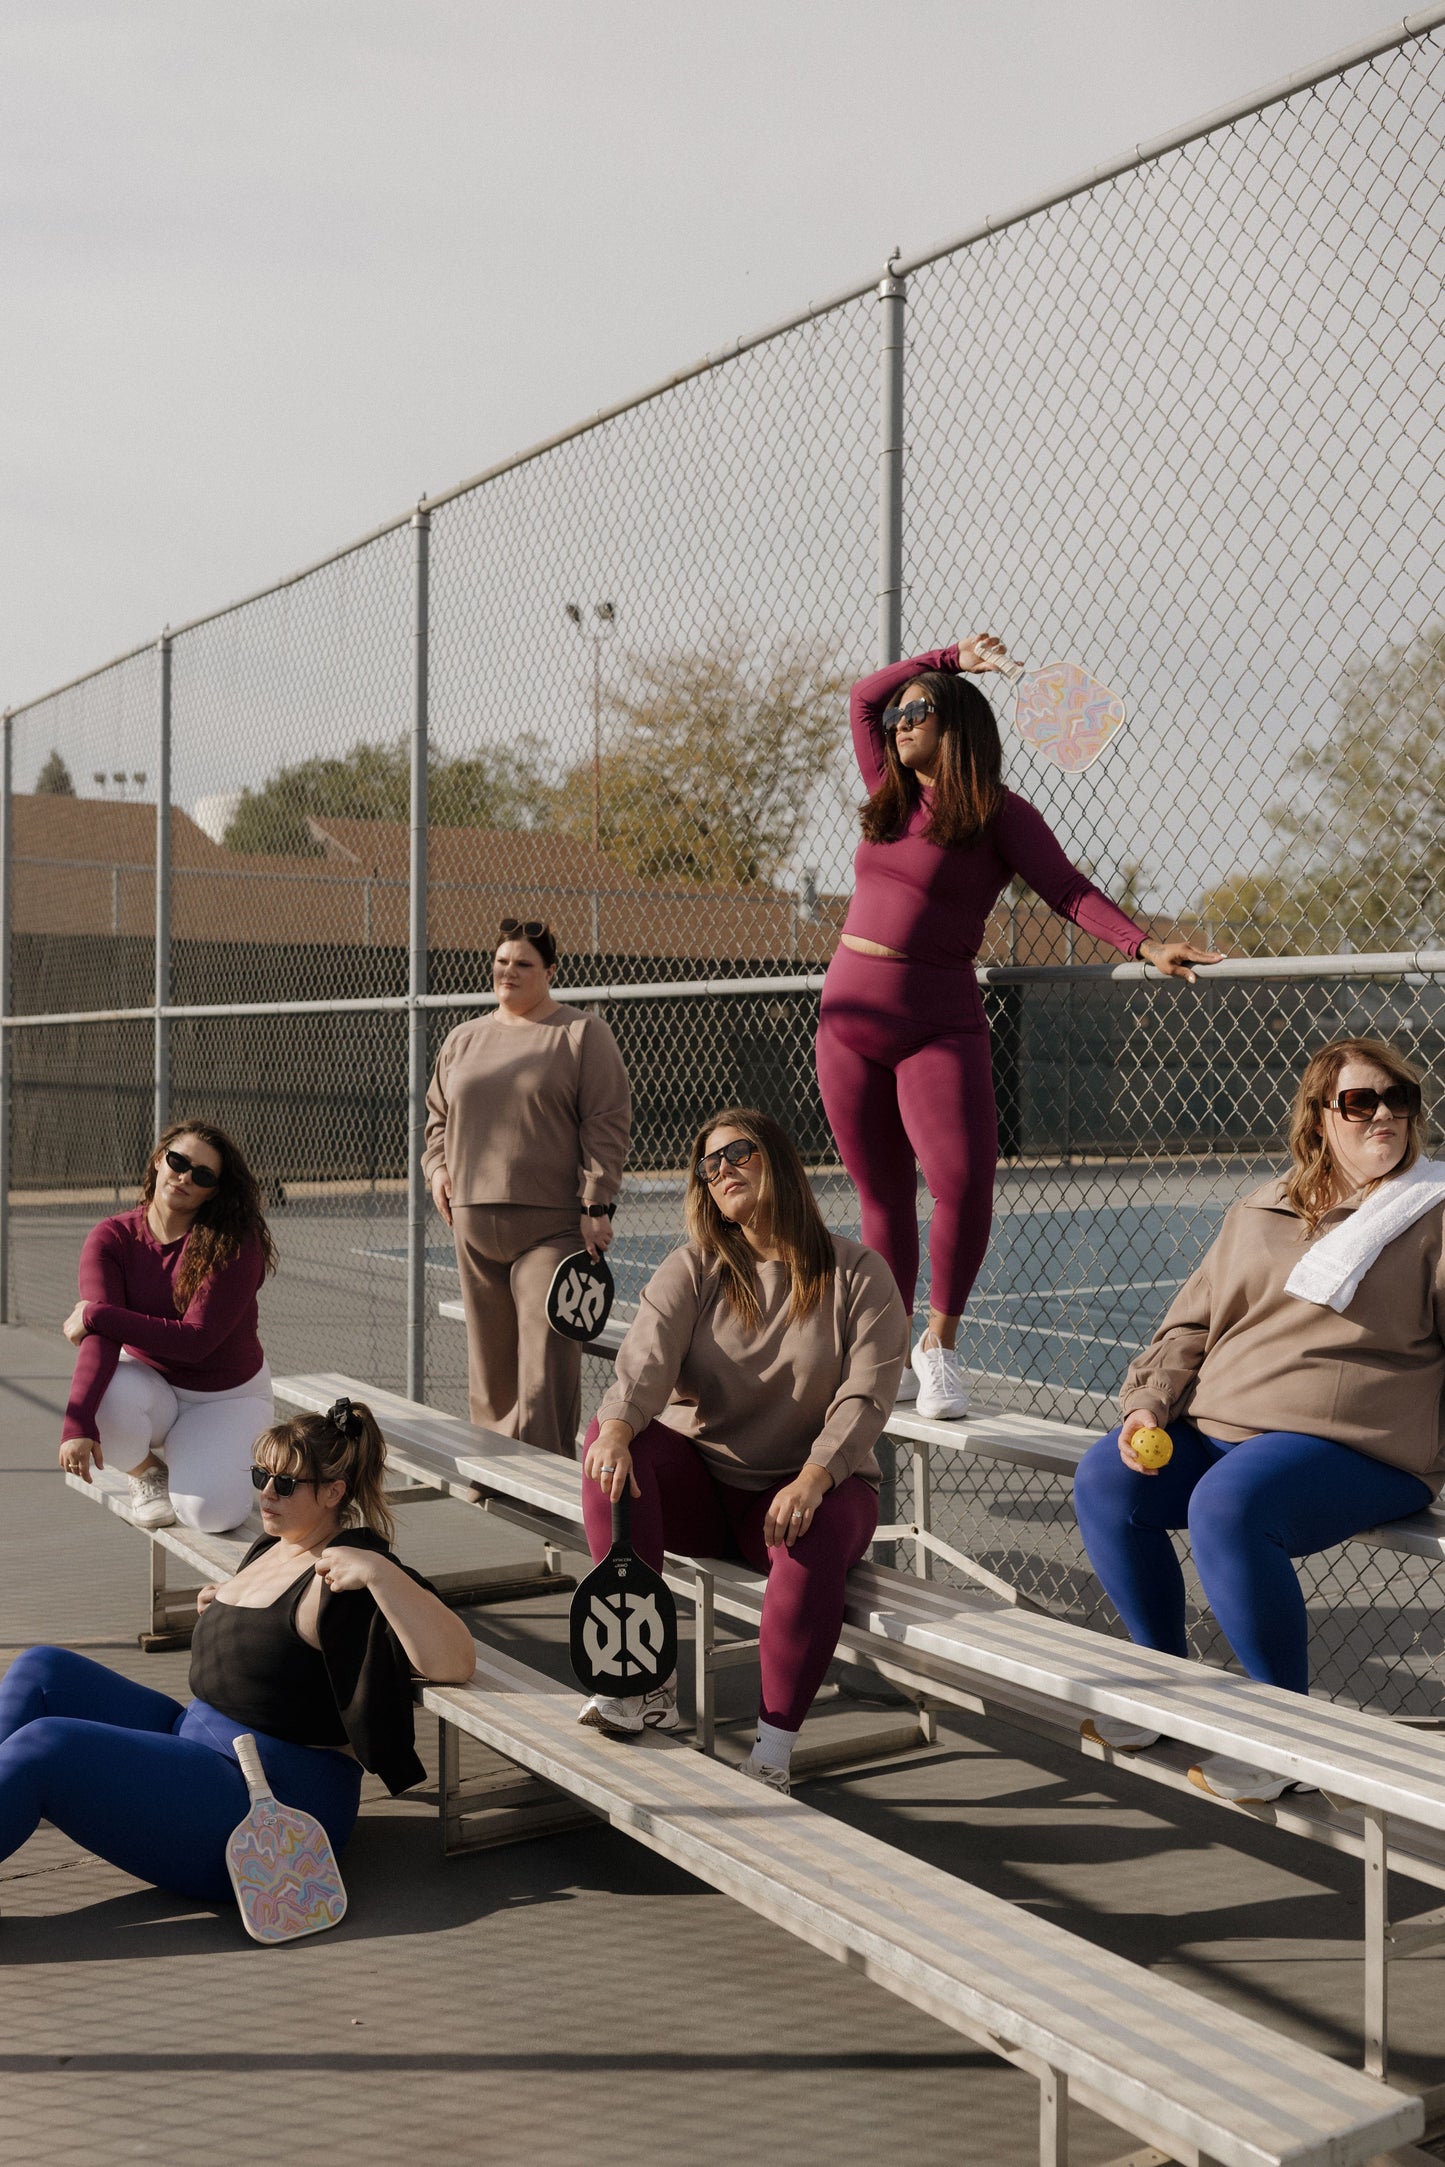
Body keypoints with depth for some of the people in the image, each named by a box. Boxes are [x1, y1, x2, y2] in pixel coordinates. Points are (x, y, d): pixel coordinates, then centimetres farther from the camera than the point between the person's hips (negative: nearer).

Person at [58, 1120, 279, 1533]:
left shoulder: (235, 1242, -20)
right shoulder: (111, 1238, -12)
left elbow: (197, 1339, -27)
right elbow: (99, 1337, -25)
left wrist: (96, 1315, -26)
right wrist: (77, 1424, -40)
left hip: (228, 1396, -2)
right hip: (151, 1386, 2)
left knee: (213, 1512, -26)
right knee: (105, 1396, -35)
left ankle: (181, 1455, 13)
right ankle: (147, 1473, 1)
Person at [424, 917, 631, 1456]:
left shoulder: (583, 1034, 0)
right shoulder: (463, 1040, 17)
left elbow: (606, 1124, -6)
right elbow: (437, 1113, 28)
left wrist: (596, 1204, -12)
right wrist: (437, 1168, 9)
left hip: (551, 1225, -5)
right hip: (474, 1223, 5)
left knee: (547, 1363, -9)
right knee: (489, 1359, 11)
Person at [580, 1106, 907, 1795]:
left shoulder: (857, 1274, -1)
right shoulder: (691, 1271, 4)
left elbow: (865, 1396, -13)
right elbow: (648, 1356, -16)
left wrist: (812, 1480, -31)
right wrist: (617, 1428, -38)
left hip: (811, 1483, -2)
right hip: (698, 1485, 2)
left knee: (816, 1538, -36)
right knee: (609, 1441, -26)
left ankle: (772, 1754, -24)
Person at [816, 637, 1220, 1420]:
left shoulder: (997, 814, -1)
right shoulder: (890, 795, 14)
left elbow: (1069, 889, -8)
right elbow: (863, 695, 25)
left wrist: (1147, 946, -20)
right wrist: (950, 656, 22)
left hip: (938, 1026, -4)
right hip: (848, 1016, 5)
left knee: (963, 1183, -17)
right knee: (883, 1198, 7)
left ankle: (939, 1344, 0)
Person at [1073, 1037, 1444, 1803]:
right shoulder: (1257, 1215, 19)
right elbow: (1192, 1322, 20)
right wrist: (1151, 1401, 3)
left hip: (1356, 1445, -6)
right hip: (1218, 1426, 6)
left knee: (1228, 1505, -33)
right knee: (1104, 1478, -14)